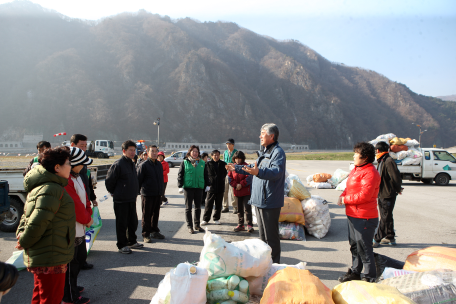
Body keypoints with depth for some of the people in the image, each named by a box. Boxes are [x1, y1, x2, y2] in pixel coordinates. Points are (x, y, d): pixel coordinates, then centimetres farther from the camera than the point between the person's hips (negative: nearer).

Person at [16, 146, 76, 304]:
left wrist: (20, 232, 4)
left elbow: (27, 214, 17)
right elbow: (38, 222, -28)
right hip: (50, 260, -10)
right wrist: (24, 242, -14)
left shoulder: (40, 186, 11)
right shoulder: (52, 190, -24)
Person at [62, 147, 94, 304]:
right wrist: (87, 219, -9)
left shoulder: (76, 176, 9)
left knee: (80, 256, 24)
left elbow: (84, 197, 14)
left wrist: (88, 214, 0)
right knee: (71, 263, 4)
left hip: (80, 227, 10)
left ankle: (71, 286, 42)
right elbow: (74, 205, -24)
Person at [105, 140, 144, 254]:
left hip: (132, 199, 8)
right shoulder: (118, 164, -16)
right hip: (121, 200, -8)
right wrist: (115, 193, -2)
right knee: (122, 223, 3)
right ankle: (122, 245, 16)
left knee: (133, 222, 16)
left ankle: (132, 241, 31)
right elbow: (109, 181, -13)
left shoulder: (132, 163, 10)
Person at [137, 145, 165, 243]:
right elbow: (138, 180, -7)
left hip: (158, 195, 6)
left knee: (156, 214, 14)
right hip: (147, 195, -6)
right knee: (146, 215, 3)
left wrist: (161, 191, 16)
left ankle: (154, 231, 27)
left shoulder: (159, 164, 11)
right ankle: (146, 234, 14)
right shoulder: (143, 165, -8)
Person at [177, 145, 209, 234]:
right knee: (188, 207, 4)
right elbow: (180, 175, 0)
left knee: (198, 207, 11)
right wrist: (180, 186, -7)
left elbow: (205, 175, 14)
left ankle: (197, 225, 23)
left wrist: (207, 185, 10)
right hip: (188, 187, -3)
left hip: (199, 187, 3)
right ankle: (189, 226, 12)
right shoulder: (185, 162, 0)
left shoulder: (202, 163, 7)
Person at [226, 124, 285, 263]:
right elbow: (253, 167, 33)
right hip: (259, 199, 10)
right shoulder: (264, 152, 19)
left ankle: (274, 263, 9)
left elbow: (277, 172, -31)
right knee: (263, 234, 20)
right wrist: (237, 168, 38)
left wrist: (259, 172, -47)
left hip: (270, 201, -10)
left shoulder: (278, 152, -14)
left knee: (271, 235, -2)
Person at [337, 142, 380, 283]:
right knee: (354, 245, 19)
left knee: (364, 247, -1)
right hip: (352, 215, 10)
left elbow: (364, 196, -25)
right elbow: (349, 187, 21)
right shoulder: (356, 170, 14)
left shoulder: (370, 173, -18)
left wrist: (346, 200, -14)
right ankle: (355, 272, 34)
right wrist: (342, 196, 0)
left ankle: (370, 277, 13)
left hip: (365, 218, -10)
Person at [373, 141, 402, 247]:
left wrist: (398, 190, -6)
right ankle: (390, 238, 28)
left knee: (385, 218, -1)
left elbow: (396, 178, -19)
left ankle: (377, 239, 2)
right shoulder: (381, 161, 12)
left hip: (388, 195, -10)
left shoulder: (389, 161, -19)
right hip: (381, 194, 10)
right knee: (386, 217, 17)